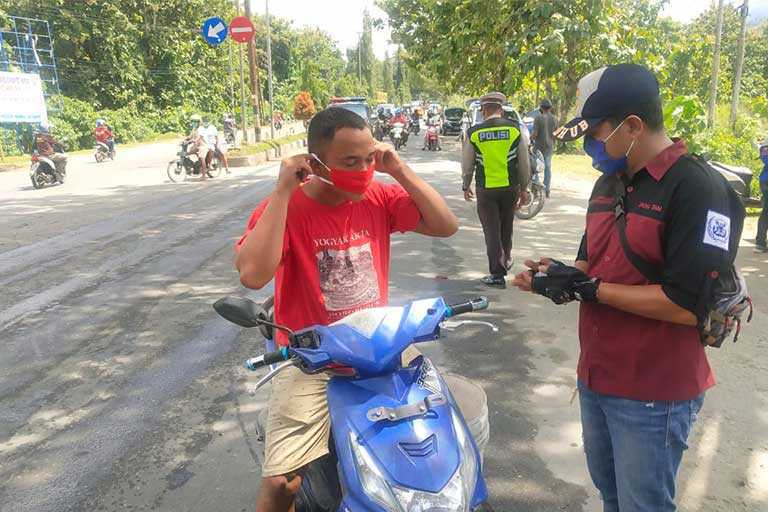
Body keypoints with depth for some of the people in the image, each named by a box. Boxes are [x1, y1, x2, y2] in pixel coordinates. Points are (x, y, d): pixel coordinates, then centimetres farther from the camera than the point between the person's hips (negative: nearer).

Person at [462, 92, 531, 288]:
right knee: (506, 228, 21)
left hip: (486, 190, -2)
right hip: (510, 188, 2)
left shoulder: (473, 132, -6)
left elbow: (467, 165, 3)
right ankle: (505, 260, 41)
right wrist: (523, 188, 13)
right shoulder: (515, 129, -4)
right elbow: (524, 163, 1)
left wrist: (466, 186, 19)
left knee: (492, 231, 5)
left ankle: (498, 274, 6)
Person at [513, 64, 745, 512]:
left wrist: (588, 288, -21)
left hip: (654, 394, -8)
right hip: (597, 375, 8)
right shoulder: (610, 183, 7)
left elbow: (686, 304, -26)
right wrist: (561, 276, -6)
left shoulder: (699, 189, -19)